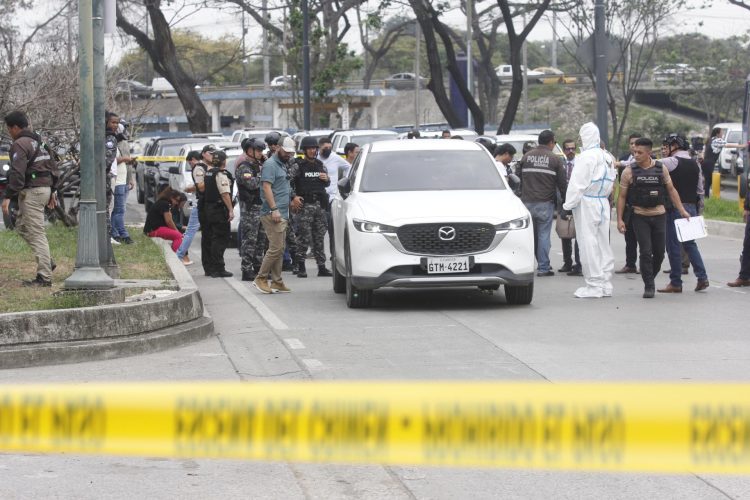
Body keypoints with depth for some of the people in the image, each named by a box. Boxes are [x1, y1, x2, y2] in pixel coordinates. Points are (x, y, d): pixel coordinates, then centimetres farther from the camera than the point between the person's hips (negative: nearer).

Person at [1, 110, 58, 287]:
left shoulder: (19, 145, -13)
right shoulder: (40, 141, 17)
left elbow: (17, 173, -22)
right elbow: (52, 167, 21)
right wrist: (52, 191, 26)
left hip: (32, 192, -10)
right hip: (45, 187, 10)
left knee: (36, 234, -8)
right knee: (21, 227, 21)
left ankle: (44, 277, -9)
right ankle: (46, 262, 16)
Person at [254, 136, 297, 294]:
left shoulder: (282, 165, 21)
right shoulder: (270, 164, -9)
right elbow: (267, 187, -18)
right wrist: (274, 209, -24)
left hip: (282, 214, 10)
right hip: (273, 214, -10)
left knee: (279, 250, 9)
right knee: (276, 248, -13)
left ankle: (276, 282, 10)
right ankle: (260, 279, -7)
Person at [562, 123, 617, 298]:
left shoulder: (586, 157, -14)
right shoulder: (608, 157, 12)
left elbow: (577, 184, -15)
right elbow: (612, 183, 15)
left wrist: (569, 204, -10)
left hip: (587, 203, -8)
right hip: (603, 203, 8)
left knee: (588, 244, -4)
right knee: (603, 244, 11)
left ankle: (594, 286, -5)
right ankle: (605, 285, 14)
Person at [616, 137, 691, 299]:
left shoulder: (661, 169, 2)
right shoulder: (629, 172, -3)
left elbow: (671, 190, 10)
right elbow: (622, 196, 1)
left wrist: (682, 210, 5)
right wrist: (619, 219, -5)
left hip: (659, 215, 2)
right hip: (640, 217, -2)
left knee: (659, 252, 6)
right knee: (646, 252, -8)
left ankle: (651, 278, 28)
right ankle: (648, 286, 0)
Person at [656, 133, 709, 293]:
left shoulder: (672, 162, -10)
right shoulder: (695, 164, 12)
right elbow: (700, 189, 15)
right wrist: (698, 209, 23)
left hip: (675, 208, -7)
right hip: (691, 208, 7)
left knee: (673, 245, -1)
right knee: (690, 244, 17)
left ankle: (675, 283, 1)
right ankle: (702, 277, 8)